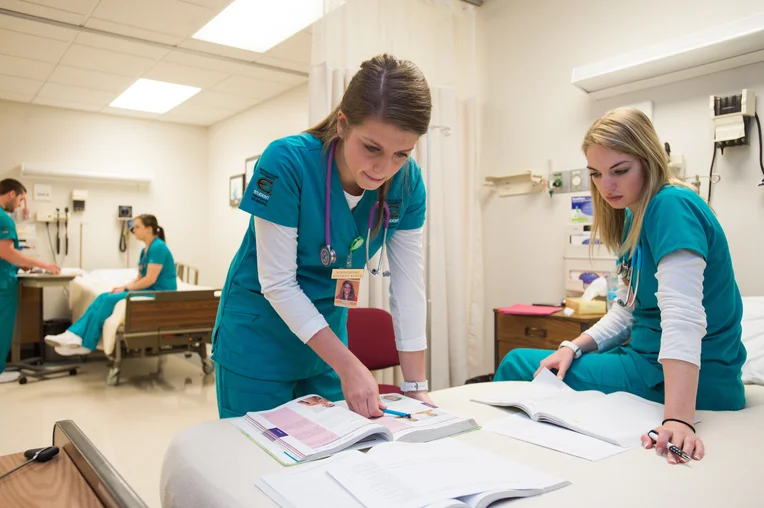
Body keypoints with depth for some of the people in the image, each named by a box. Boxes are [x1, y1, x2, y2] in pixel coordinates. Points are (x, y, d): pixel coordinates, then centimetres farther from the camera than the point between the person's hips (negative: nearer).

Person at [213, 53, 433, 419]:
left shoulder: (407, 183, -14)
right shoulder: (287, 163, -26)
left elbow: (408, 284, -10)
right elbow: (278, 283, -23)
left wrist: (416, 387, -11)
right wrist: (348, 366, -25)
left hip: (328, 332, 4)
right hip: (259, 336, -4)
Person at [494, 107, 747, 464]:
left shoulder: (671, 206, -20)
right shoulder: (635, 217, 8)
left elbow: (683, 317, -32)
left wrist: (678, 419, -40)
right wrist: (575, 347, -5)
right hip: (650, 360, 9)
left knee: (516, 365, -7)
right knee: (517, 362, 15)